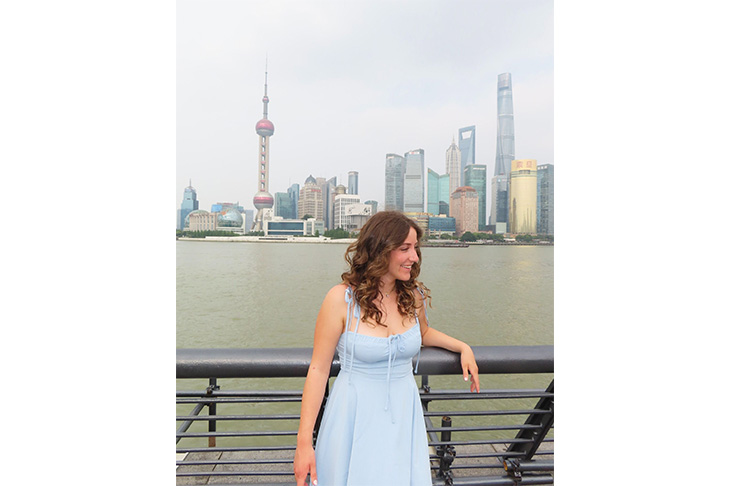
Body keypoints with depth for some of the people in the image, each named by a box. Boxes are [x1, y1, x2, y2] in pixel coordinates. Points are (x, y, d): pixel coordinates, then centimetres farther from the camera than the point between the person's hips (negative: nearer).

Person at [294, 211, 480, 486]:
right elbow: (318, 370, -12)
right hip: (355, 419, -3)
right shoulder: (341, 299, -16)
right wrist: (304, 442, -12)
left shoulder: (414, 296, -2)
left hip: (403, 415, 4)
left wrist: (463, 347, 8)